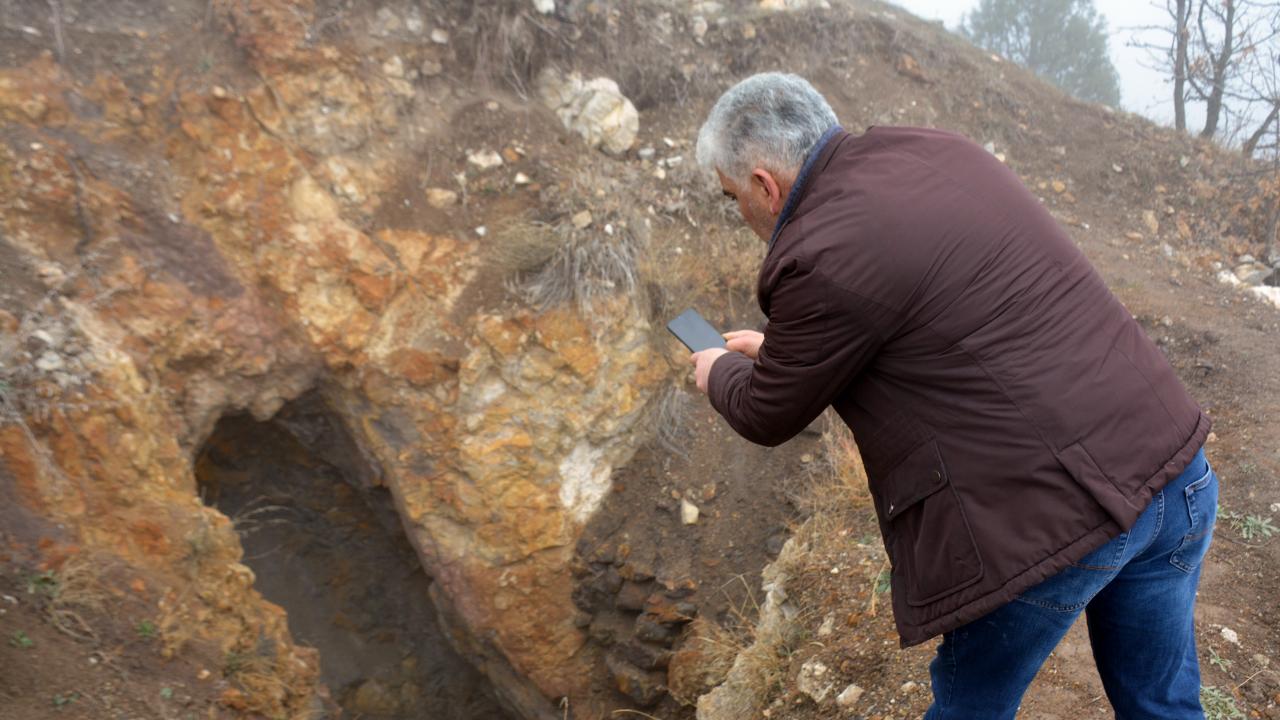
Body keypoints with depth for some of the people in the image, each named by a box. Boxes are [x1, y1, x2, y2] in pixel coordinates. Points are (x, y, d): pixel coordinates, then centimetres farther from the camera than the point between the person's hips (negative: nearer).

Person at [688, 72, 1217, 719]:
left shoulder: (823, 258, -16)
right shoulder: (934, 151, 10)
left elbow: (769, 417, 2)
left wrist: (720, 372, 24)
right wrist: (781, 345, 34)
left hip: (1053, 516, -8)